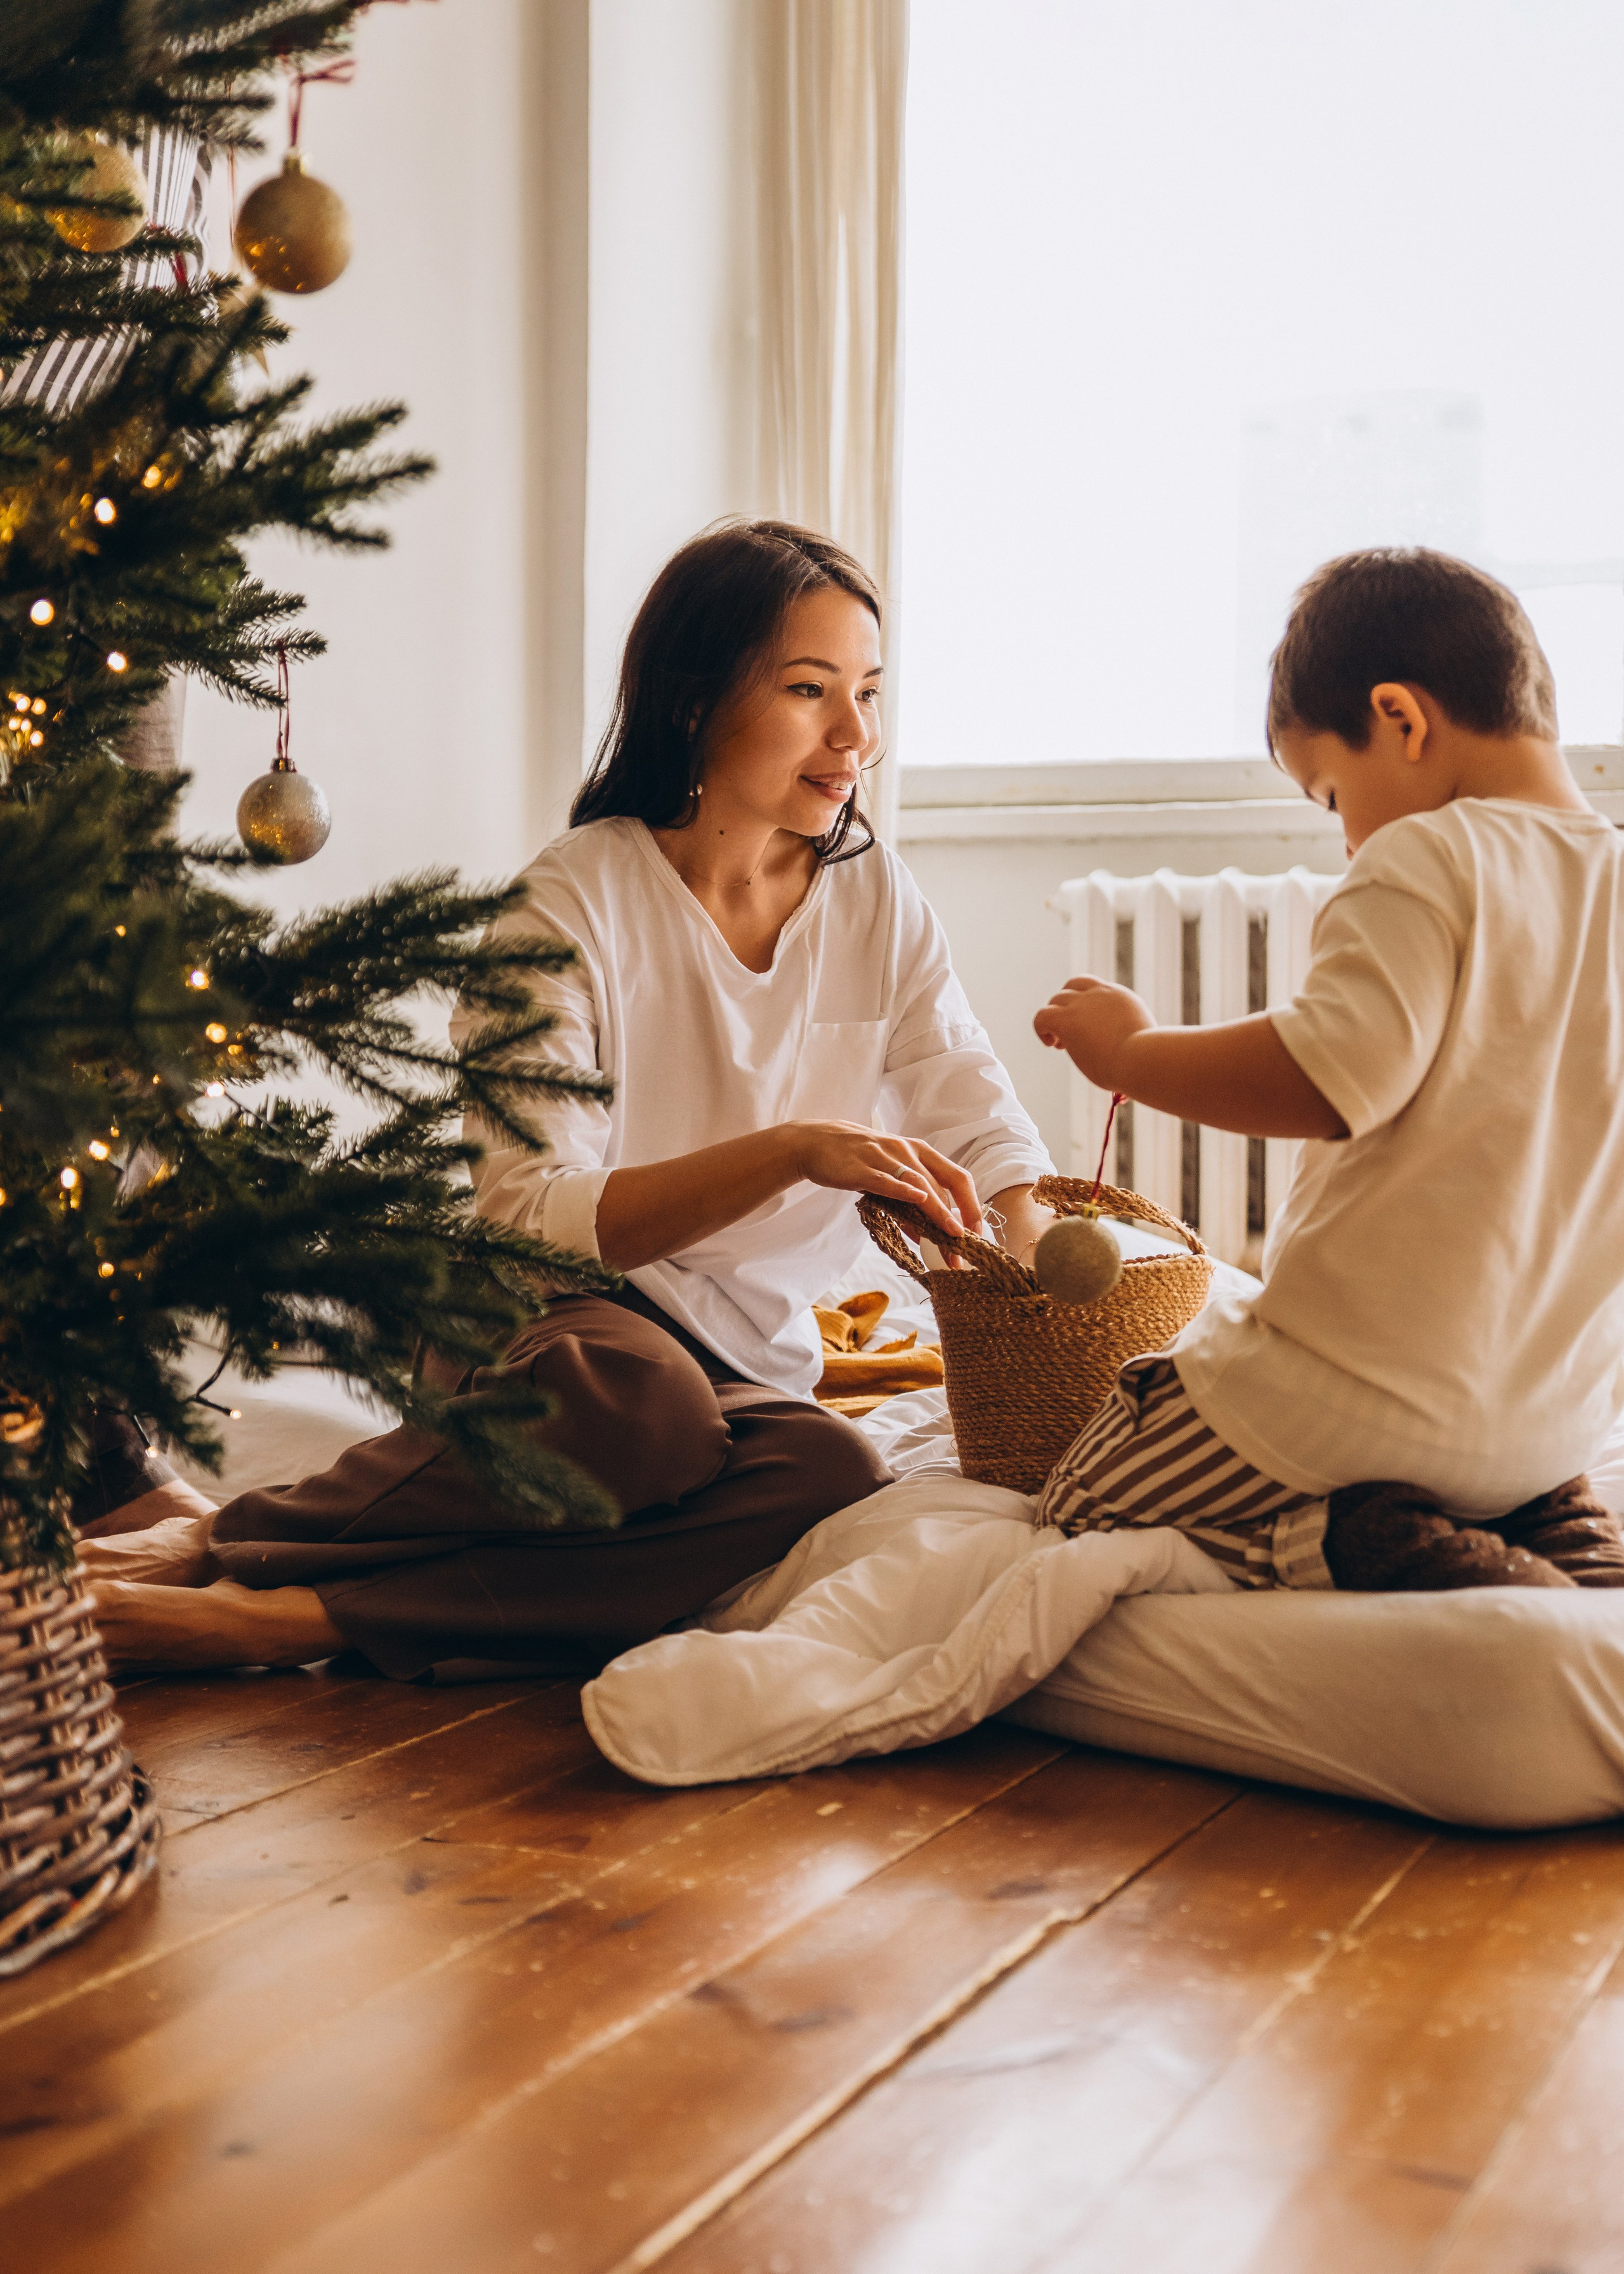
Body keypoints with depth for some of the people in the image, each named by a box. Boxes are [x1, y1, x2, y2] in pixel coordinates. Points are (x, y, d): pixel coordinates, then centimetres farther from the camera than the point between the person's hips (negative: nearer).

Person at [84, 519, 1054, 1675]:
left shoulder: (876, 899, 4)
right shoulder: (577, 903, -10)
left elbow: (991, 1144, 4)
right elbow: (528, 1216, -18)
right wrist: (788, 1154, -29)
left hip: (743, 1360, 4)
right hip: (556, 1319, -4)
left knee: (833, 1475, -34)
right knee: (640, 1399, -41)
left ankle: (282, 1615, -32)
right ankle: (216, 1529, -24)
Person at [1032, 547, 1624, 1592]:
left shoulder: (1430, 860, -16)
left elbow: (1334, 1080, -27)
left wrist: (1130, 1050, -13)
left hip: (1375, 1393, -8)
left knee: (1085, 1505, 9)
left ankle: (1354, 1541, -15)